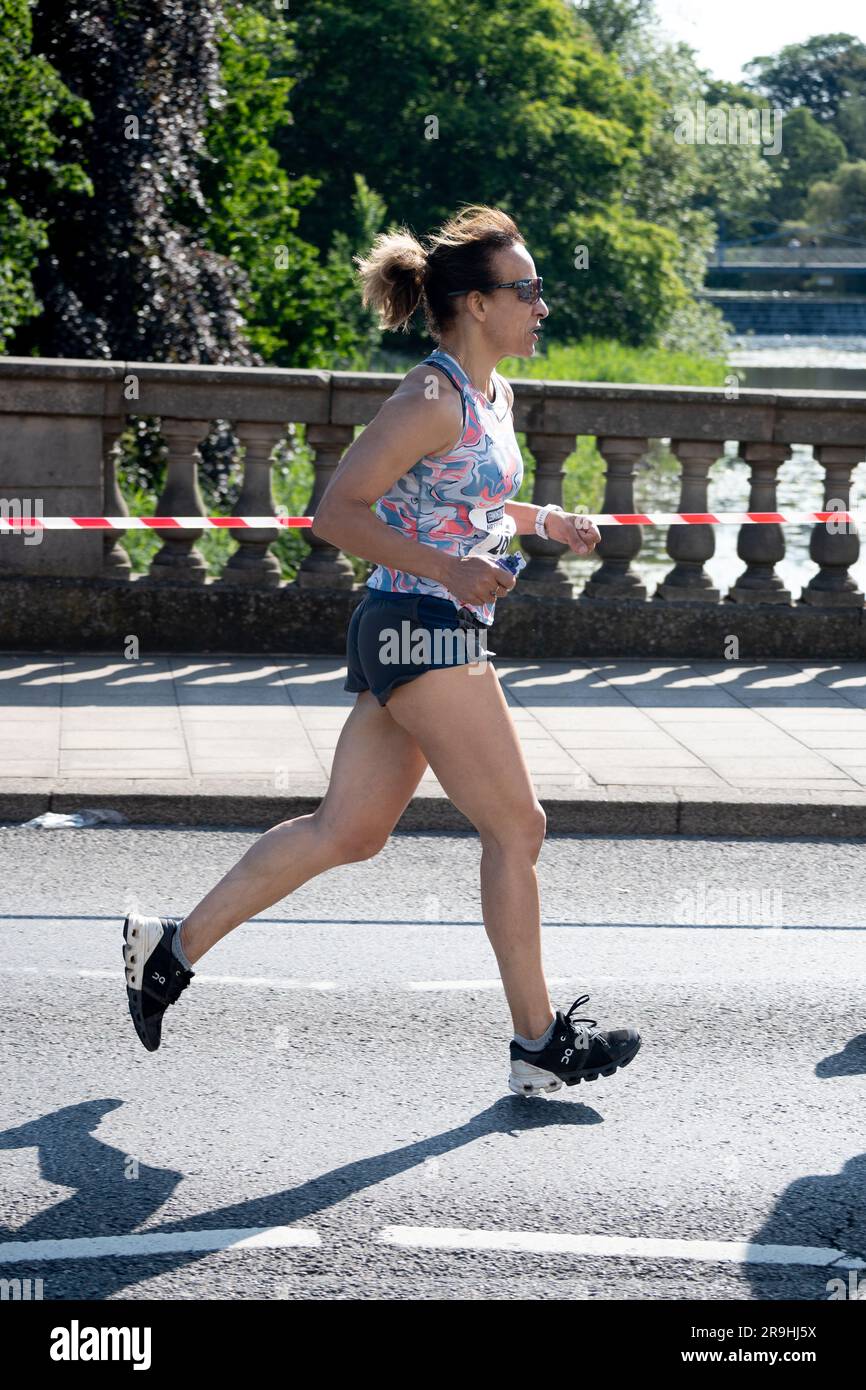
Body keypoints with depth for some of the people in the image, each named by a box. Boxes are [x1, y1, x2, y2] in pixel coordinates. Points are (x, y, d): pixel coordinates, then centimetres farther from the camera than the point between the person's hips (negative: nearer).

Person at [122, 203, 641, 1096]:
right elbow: (337, 512, -18)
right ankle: (539, 1044, 5)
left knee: (346, 832, 13)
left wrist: (538, 521, 13)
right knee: (516, 826, -4)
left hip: (427, 638, 10)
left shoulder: (493, 396, 15)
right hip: (419, 629, -10)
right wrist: (450, 570, -24)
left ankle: (173, 947, 20)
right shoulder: (433, 401, -15)